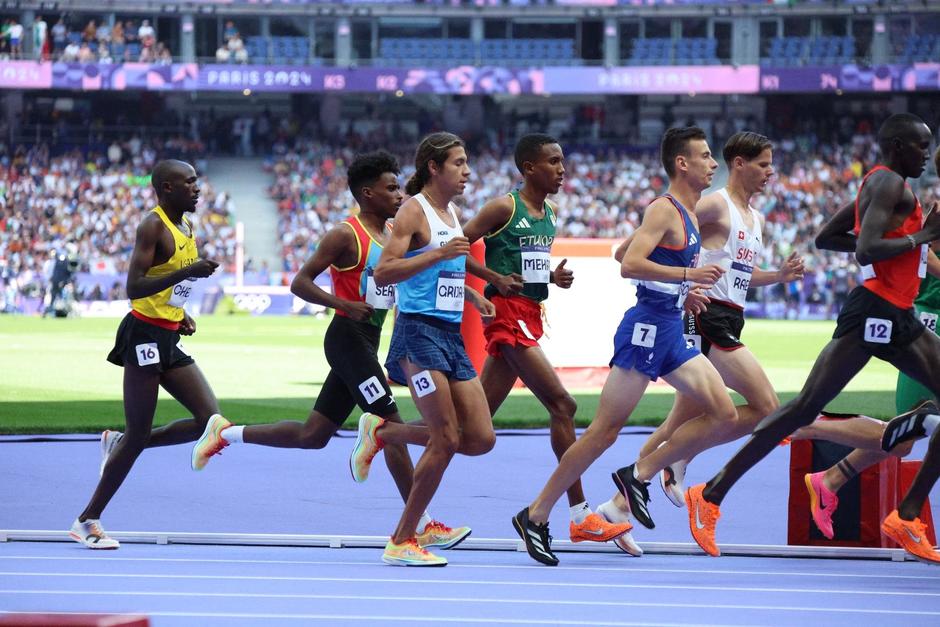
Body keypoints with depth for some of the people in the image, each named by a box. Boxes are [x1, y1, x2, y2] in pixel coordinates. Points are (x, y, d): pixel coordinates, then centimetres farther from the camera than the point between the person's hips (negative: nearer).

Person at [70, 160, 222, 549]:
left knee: (209, 420, 0)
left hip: (170, 340, 9)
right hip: (145, 335, -9)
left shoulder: (185, 226, 14)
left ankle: (118, 444, 15)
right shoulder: (153, 226, -13)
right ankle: (88, 520, 3)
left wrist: (180, 315, 10)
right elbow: (134, 287, -22)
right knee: (138, 433, -6)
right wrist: (187, 271, -29)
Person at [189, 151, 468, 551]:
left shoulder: (395, 235, 14)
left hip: (368, 342, 9)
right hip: (348, 336, -9)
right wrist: (344, 304, -24)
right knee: (393, 426, -12)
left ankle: (225, 434, 27)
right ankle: (421, 527, -10)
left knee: (312, 435, 13)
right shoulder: (346, 235, -11)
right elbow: (300, 283, -12)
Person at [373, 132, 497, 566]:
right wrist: (438, 254, -25)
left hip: (451, 334, 8)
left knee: (481, 439, 1)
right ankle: (401, 542, -4)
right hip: (420, 332, -8)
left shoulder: (452, 214, 17)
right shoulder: (414, 211, -8)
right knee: (447, 439, -12)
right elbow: (383, 273, -18)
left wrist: (473, 296, 21)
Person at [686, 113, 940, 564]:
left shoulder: (882, 185, 20)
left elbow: (826, 237, 26)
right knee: (806, 407, -12)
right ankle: (710, 496, -10)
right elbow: (866, 251, -23)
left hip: (899, 322, 10)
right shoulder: (888, 184, -10)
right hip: (871, 315, -10)